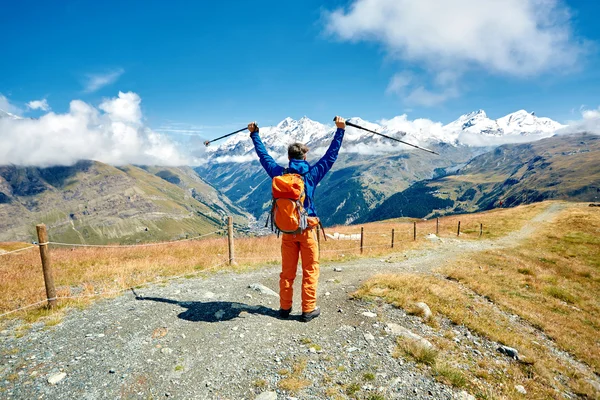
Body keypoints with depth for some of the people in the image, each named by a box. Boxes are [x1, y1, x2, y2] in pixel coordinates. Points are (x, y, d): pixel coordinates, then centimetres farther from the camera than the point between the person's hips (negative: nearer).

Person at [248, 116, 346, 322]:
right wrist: (340, 130, 6)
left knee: (287, 271, 13)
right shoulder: (312, 173, -8)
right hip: (306, 228, -3)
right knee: (310, 270, 8)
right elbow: (331, 155, -1)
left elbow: (264, 156, 11)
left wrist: (254, 134, 23)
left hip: (287, 228, 3)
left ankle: (285, 307, 24)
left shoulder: (279, 173, -2)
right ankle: (308, 310, 14)